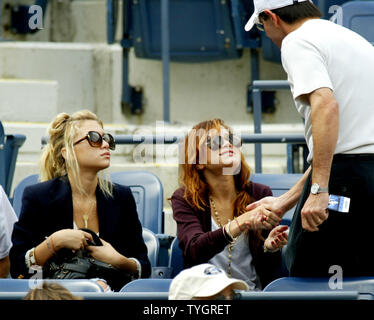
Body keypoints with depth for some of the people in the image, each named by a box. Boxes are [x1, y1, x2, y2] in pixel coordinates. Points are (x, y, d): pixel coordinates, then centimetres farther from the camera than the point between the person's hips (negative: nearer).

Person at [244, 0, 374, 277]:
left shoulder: (298, 41, -3)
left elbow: (326, 105, -21)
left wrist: (319, 190, -24)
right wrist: (285, 202, 30)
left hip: (345, 171, -8)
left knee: (307, 277, -1)